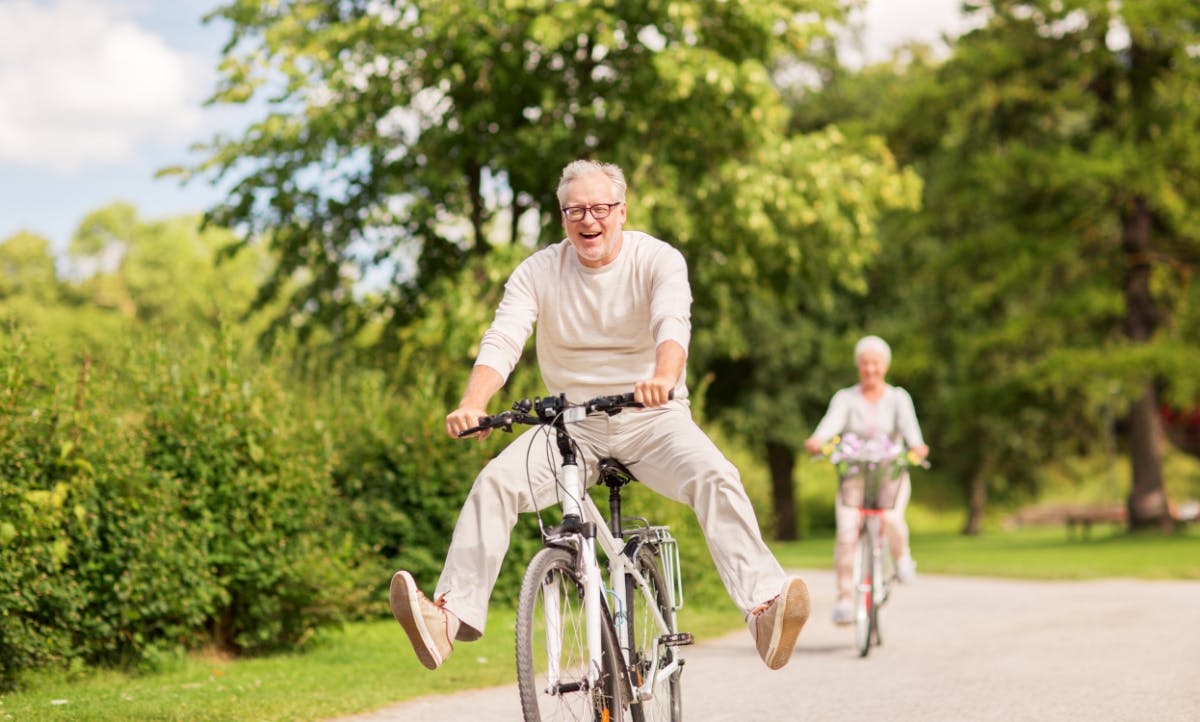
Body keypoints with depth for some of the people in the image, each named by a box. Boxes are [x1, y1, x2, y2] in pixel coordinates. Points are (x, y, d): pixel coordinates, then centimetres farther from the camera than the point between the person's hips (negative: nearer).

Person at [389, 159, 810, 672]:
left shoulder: (658, 260, -7)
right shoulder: (538, 272, -1)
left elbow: (673, 324, -27)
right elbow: (502, 341, -14)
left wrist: (664, 377, -51)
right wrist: (472, 406, -35)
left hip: (651, 418, -2)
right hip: (572, 422, 2)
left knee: (716, 477, -29)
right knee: (495, 482, -22)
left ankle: (764, 606, -38)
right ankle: (451, 614, -26)